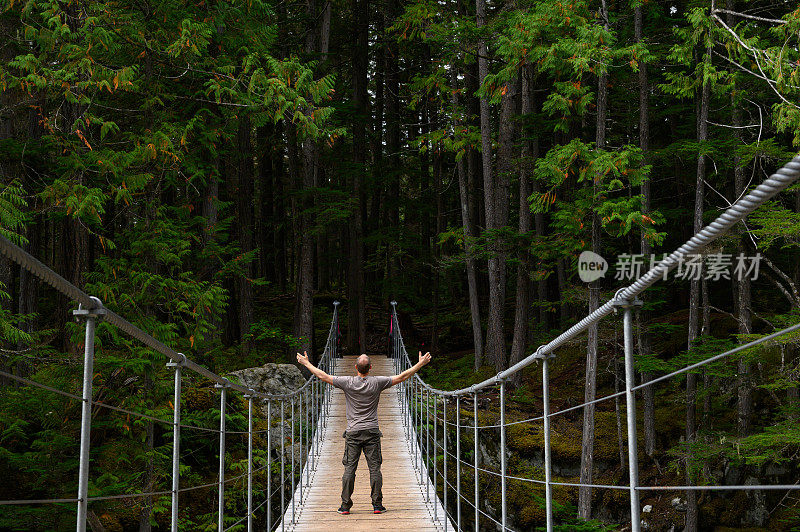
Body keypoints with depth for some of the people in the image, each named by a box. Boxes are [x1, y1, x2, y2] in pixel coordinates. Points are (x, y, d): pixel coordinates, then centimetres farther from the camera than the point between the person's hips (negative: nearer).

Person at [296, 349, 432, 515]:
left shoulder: (347, 382, -5)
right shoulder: (377, 383, -5)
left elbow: (323, 376, 2)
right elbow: (402, 377, 0)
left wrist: (307, 363, 15)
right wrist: (420, 364, 9)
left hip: (353, 433, 0)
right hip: (372, 432, 0)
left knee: (349, 469, 2)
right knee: (375, 468, 3)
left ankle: (345, 506, 3)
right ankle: (377, 505, 2)